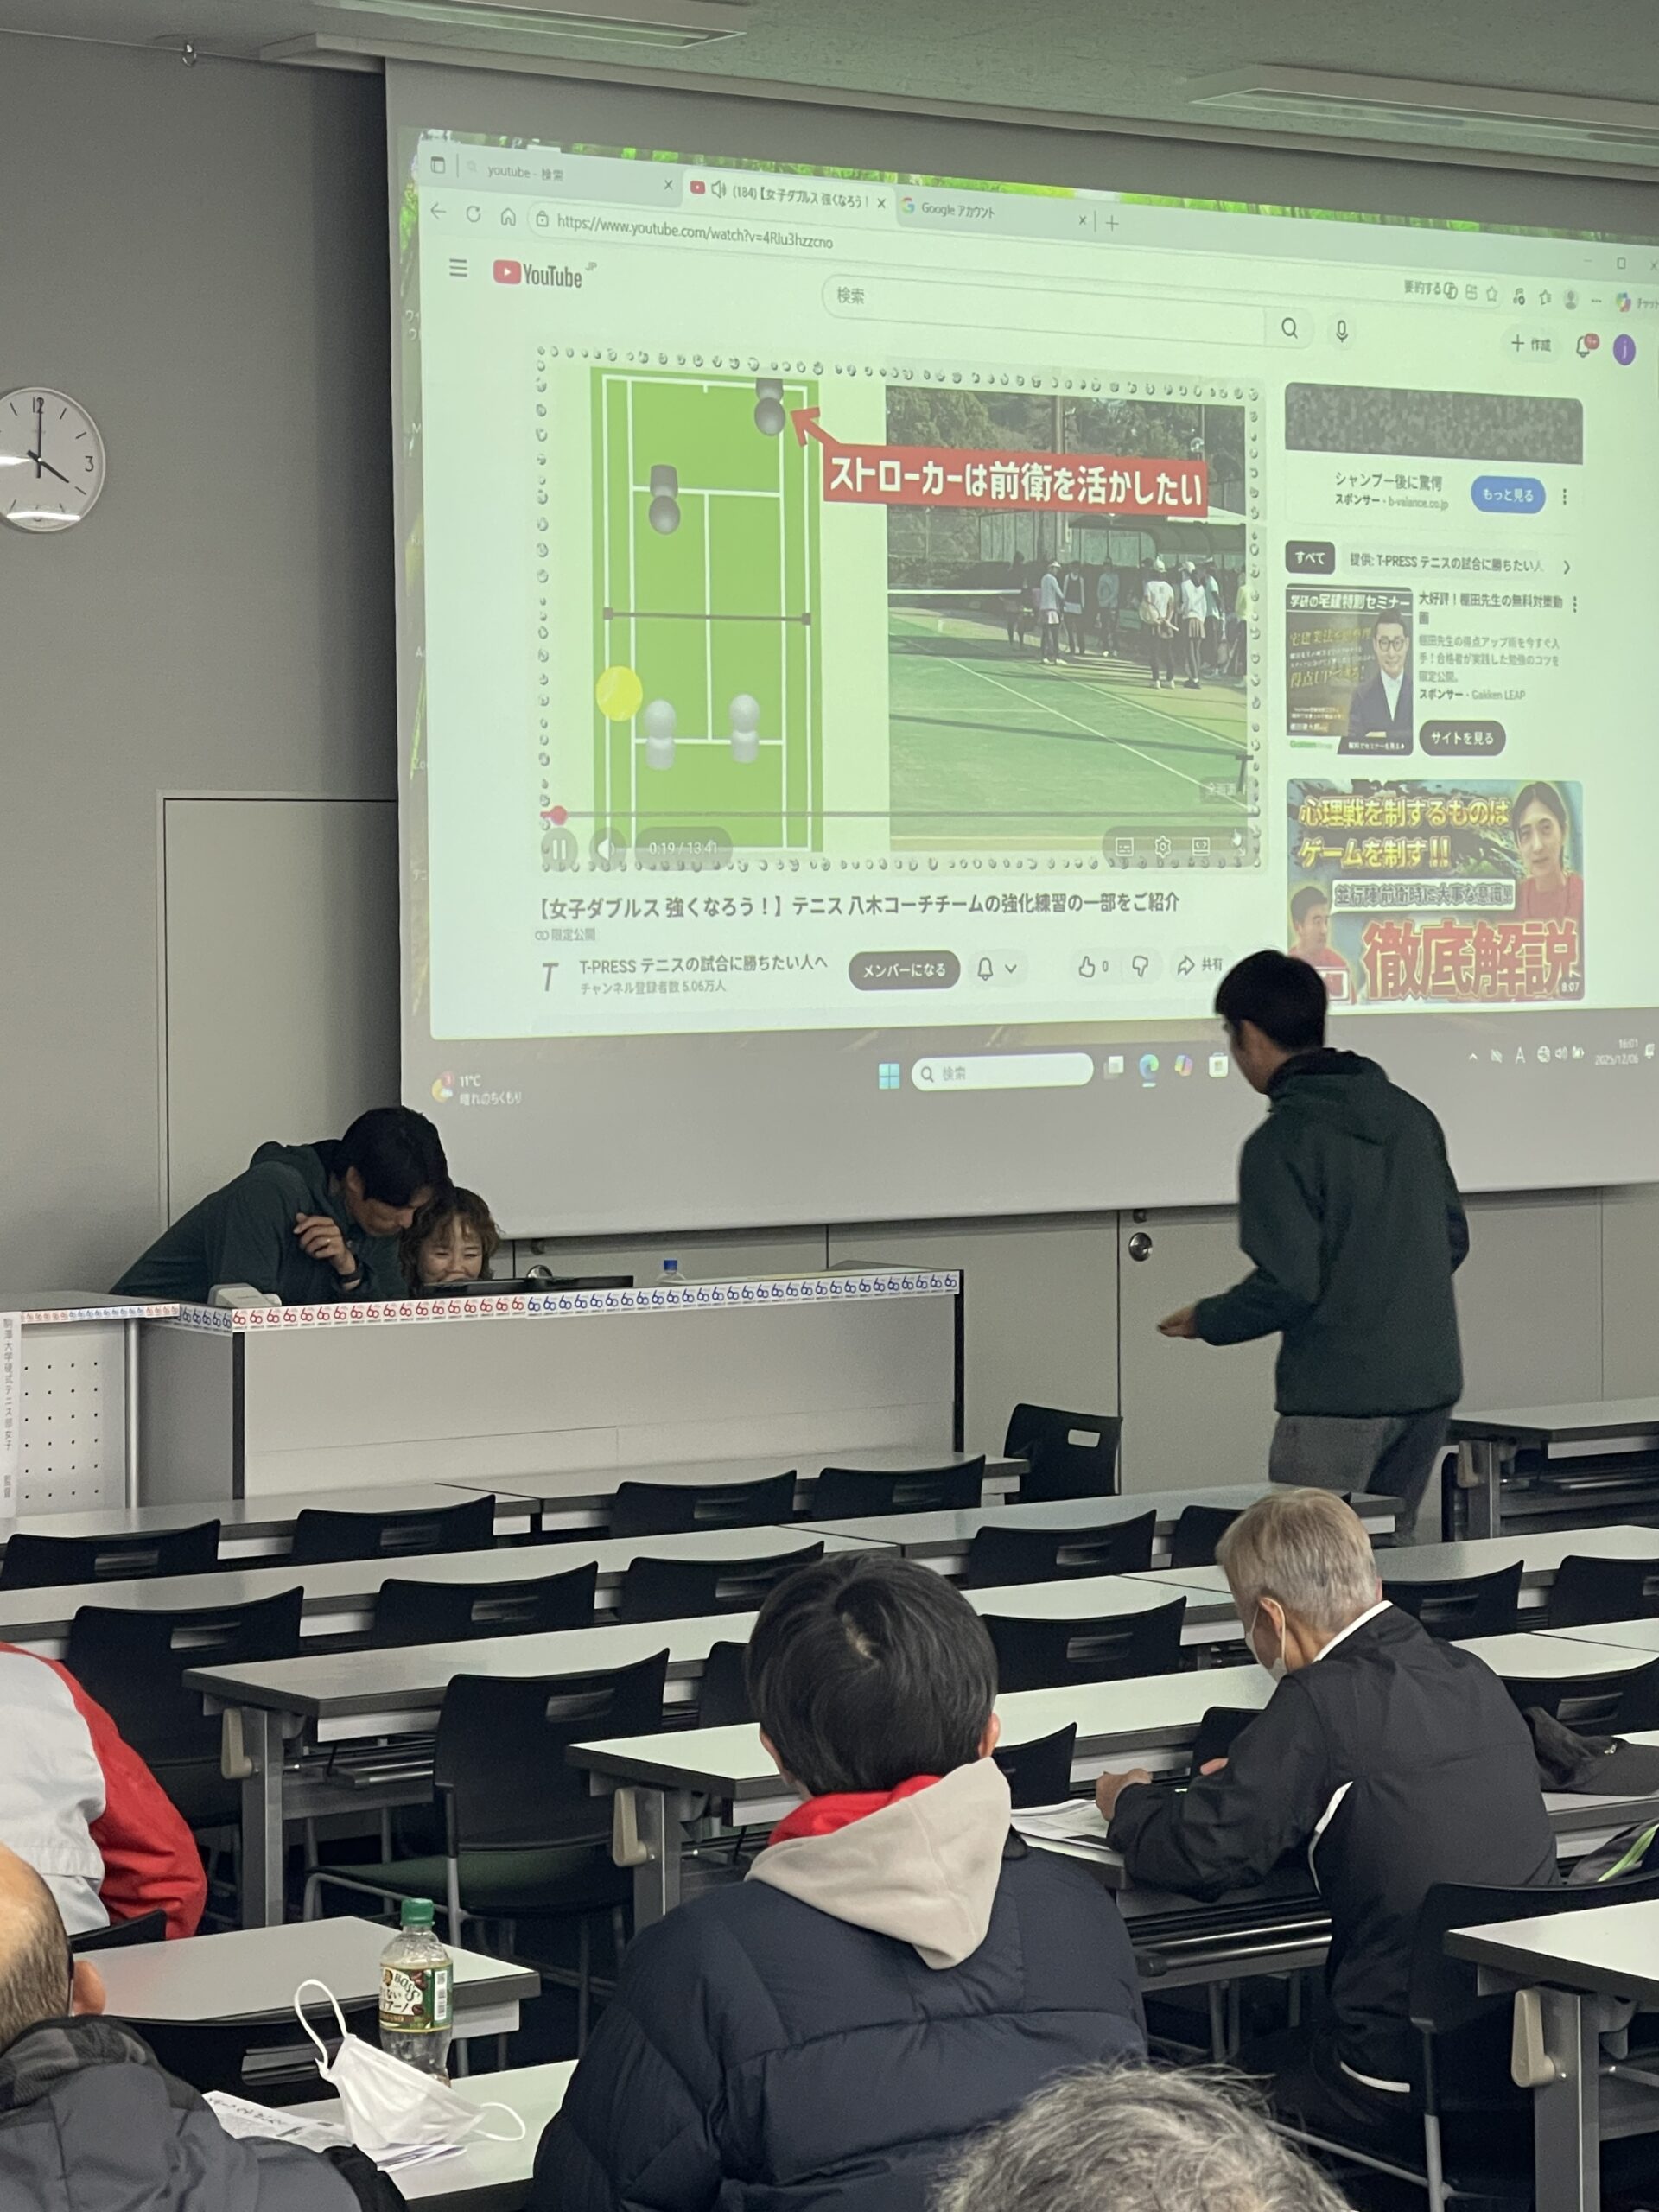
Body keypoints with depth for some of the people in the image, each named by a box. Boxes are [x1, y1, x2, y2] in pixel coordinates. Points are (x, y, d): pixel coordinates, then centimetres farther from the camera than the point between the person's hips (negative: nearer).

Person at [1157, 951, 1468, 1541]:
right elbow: (1454, 1239, 15)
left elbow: (1287, 1285, -18)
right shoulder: (1410, 1114, 9)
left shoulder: (1280, 1143, -14)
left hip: (1339, 1397, -7)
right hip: (1431, 1384, 7)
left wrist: (1205, 1321, -1)